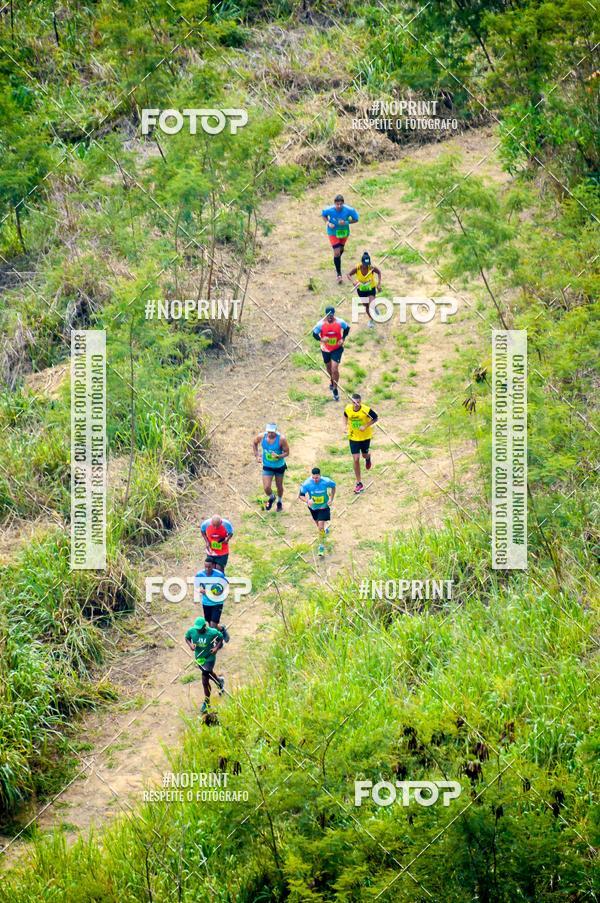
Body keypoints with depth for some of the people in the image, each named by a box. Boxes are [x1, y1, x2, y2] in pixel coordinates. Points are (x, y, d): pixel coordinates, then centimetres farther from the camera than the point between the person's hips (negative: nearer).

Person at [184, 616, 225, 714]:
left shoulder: (213, 632, -25)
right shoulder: (192, 631, -18)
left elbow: (220, 638, -6)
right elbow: (187, 637, 2)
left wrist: (217, 647, -22)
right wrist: (190, 644, -19)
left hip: (209, 658, -5)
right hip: (198, 657, 5)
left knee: (205, 681, -4)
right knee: (209, 674, 28)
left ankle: (206, 703, 15)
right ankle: (219, 681, 61)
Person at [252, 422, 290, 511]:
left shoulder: (281, 439, -25)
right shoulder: (261, 436, -17)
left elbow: (286, 452, -16)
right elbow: (254, 443, 6)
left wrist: (278, 456, -35)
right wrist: (256, 455, -2)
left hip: (279, 466, -1)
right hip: (267, 467, 1)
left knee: (279, 486, 15)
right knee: (266, 488, -8)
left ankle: (280, 501, 47)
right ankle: (271, 497, 29)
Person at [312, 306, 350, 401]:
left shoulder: (340, 322, -19)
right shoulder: (321, 324, -20)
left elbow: (347, 328, 1)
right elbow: (314, 333, -11)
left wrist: (343, 339, -12)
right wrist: (321, 339, -32)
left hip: (337, 348, -2)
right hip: (325, 349, 2)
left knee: (335, 369, -12)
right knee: (329, 367, 22)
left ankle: (335, 390, 4)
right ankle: (332, 380, 55)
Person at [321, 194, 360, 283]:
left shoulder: (348, 210, -27)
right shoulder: (329, 210, -26)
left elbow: (356, 219, -13)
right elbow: (323, 215, -4)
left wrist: (346, 222, -29)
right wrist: (328, 223, -22)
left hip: (344, 232, 2)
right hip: (333, 233, -2)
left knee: (341, 249, 26)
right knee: (336, 253, -9)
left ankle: (337, 261, 60)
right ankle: (339, 274, 4)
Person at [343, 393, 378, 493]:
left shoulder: (366, 410, -24)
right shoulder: (348, 409, -15)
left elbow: (375, 418, -10)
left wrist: (366, 426, -22)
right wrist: (345, 425, -6)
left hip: (365, 436, -1)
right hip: (353, 437, 1)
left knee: (365, 455, 17)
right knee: (356, 459, -4)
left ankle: (368, 458, 61)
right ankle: (359, 484, 6)